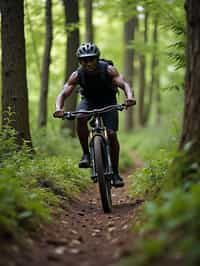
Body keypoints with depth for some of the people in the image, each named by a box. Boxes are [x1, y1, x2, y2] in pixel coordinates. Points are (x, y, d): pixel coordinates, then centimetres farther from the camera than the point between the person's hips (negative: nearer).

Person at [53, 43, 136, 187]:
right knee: (81, 119, -33)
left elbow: (124, 83, -37)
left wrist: (129, 96, -59)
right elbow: (63, 94, -25)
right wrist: (58, 109, -47)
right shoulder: (77, 75, -22)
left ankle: (115, 172, 0)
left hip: (108, 101, -1)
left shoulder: (108, 69, -27)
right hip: (89, 101, 1)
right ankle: (86, 154, -16)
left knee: (112, 134, -15)